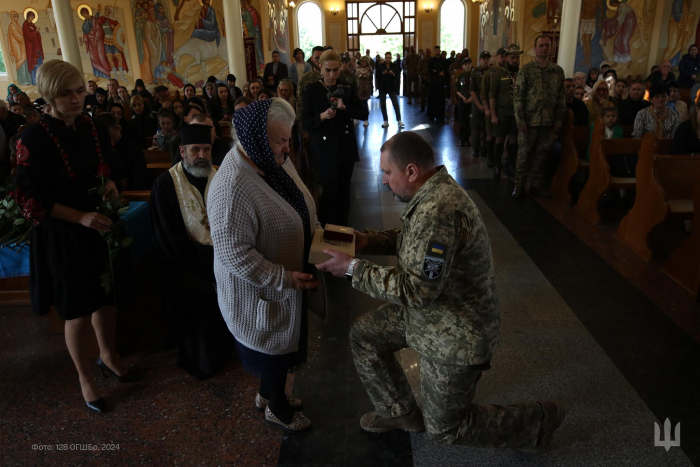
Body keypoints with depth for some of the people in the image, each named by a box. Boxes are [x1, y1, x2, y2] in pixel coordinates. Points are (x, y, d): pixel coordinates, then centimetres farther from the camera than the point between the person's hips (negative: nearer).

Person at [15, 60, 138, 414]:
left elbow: (110, 168, 17)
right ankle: (85, 379, 29)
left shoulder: (95, 129, 2)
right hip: (63, 236, -5)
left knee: (107, 298, 18)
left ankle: (108, 356, 42)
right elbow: (30, 198, -14)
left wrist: (110, 183, -6)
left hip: (101, 228, 5)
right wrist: (81, 217, -25)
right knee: (78, 313, 7)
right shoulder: (34, 139, -14)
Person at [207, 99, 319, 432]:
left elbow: (298, 207, 14)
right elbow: (233, 253, -31)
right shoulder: (233, 186, -32)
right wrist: (286, 279, -27)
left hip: (288, 279, 8)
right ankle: (277, 409, 43)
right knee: (273, 346, 15)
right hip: (260, 292, -8)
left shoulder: (276, 161, -4)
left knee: (281, 342, 26)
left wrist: (315, 231, 1)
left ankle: (269, 394, 53)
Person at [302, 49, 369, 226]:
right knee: (328, 194, -2)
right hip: (323, 150, -3)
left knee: (343, 192, 11)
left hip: (345, 148, 4)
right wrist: (322, 116, -28)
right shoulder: (312, 89, -4)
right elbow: (306, 123, -9)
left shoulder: (346, 89, 6)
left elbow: (364, 114, 1)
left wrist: (344, 107, -15)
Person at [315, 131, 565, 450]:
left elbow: (417, 291, -33)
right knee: (363, 335, 14)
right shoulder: (433, 191, -1)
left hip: (454, 336, -9)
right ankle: (401, 412, 31)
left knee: (443, 428, 10)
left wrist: (354, 269, -26)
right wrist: (366, 240, -1)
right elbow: (409, 239, 14)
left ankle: (539, 421, 25)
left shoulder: (437, 211, -34)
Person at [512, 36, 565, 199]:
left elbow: (561, 98, 11)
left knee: (541, 154, 10)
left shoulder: (558, 71, 8)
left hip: (548, 122, 3)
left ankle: (537, 185, 20)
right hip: (529, 121, -3)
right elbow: (518, 97, -5)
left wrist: (559, 120, 4)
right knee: (523, 153, 3)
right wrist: (520, 120, -11)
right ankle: (519, 185, 14)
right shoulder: (526, 69, -2)